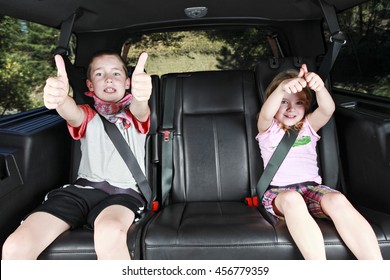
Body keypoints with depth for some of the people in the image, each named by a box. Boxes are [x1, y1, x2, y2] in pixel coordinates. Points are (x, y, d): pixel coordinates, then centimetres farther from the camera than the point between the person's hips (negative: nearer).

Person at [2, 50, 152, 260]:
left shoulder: (134, 116, 10)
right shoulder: (88, 115, 13)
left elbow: (140, 110, -16)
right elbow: (72, 115, -12)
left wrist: (140, 96, -42)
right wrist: (59, 97, -37)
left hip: (124, 191, -2)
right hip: (83, 187, 3)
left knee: (110, 233, -37)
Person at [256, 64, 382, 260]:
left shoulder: (308, 125, 17)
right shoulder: (268, 129, 10)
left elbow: (327, 109, -6)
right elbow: (266, 114, -16)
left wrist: (319, 87, -30)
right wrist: (282, 88, -38)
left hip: (311, 187, 2)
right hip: (277, 192, -2)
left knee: (337, 200, -31)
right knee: (292, 199, -37)